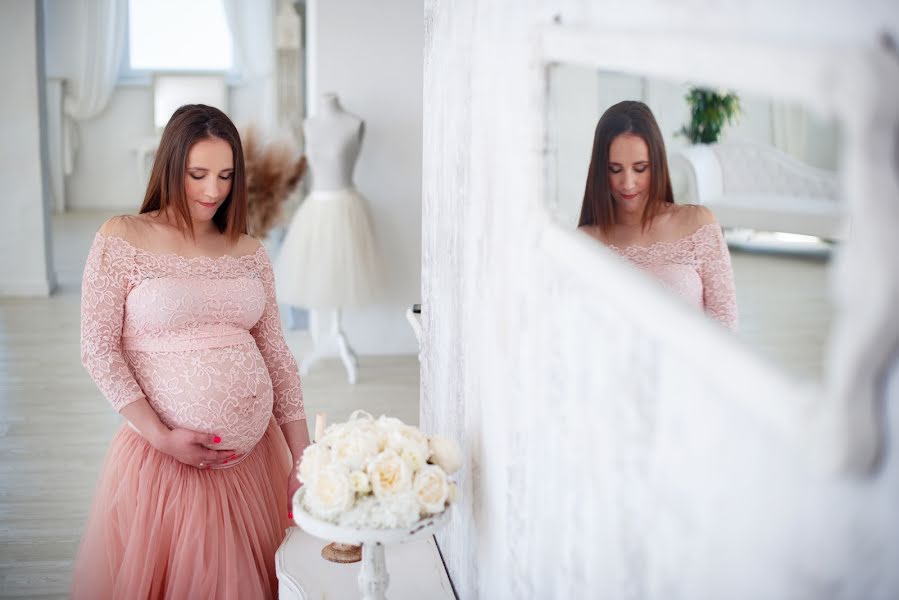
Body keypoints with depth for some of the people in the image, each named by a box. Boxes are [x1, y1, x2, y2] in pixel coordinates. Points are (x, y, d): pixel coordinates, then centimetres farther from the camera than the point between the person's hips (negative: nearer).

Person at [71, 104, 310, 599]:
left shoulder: (249, 253, 6)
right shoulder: (121, 240, -5)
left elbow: (276, 354, 6)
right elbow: (97, 350, -8)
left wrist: (304, 459, 1)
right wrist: (163, 437, -15)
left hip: (257, 454, 4)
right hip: (163, 455, -3)